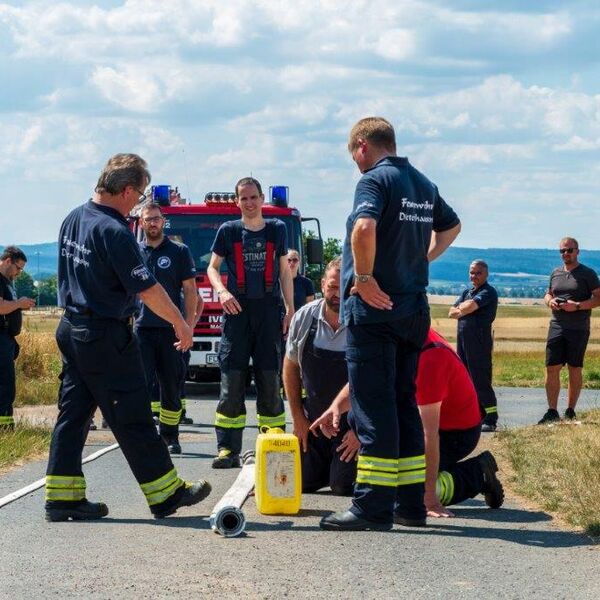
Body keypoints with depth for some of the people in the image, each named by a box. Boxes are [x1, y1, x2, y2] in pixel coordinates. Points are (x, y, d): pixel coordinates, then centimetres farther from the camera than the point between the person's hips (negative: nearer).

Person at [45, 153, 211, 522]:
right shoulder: (113, 232, -20)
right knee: (133, 419, -1)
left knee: (73, 413, 10)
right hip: (106, 337, -9)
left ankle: (62, 497, 10)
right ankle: (166, 493, 8)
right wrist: (181, 324, -10)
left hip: (72, 328, 9)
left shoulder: (73, 219, 7)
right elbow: (147, 288, -20)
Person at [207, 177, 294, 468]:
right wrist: (222, 291, -10)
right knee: (231, 380, -6)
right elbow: (212, 267, 10)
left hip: (269, 311, 1)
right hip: (238, 310, -1)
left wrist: (291, 309, 6)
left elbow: (284, 272, 13)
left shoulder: (277, 229, 10)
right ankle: (227, 449, -7)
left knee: (269, 379, 0)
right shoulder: (228, 230, 6)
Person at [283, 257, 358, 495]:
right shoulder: (304, 318, -5)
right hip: (314, 418, 4)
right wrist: (298, 418, 5)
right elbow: (291, 367, 8)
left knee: (343, 487, -12)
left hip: (352, 422, -4)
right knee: (301, 482, 0)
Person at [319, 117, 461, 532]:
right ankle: (410, 504, 15)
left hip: (374, 309, -8)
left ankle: (373, 506, -6)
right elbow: (451, 226, 33)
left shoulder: (376, 180, -10)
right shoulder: (423, 184, 16)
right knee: (404, 404, 13)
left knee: (374, 407, -6)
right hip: (414, 307, 8)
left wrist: (364, 278, -18)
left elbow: (364, 227, -30)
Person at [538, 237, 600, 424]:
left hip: (578, 329, -4)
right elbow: (547, 294, 24)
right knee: (552, 368, -2)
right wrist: (550, 301, 0)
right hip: (556, 326, 4)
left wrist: (577, 306, -18)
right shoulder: (556, 273, 13)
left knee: (575, 370, 3)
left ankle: (570, 411, 11)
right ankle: (552, 412, 2)